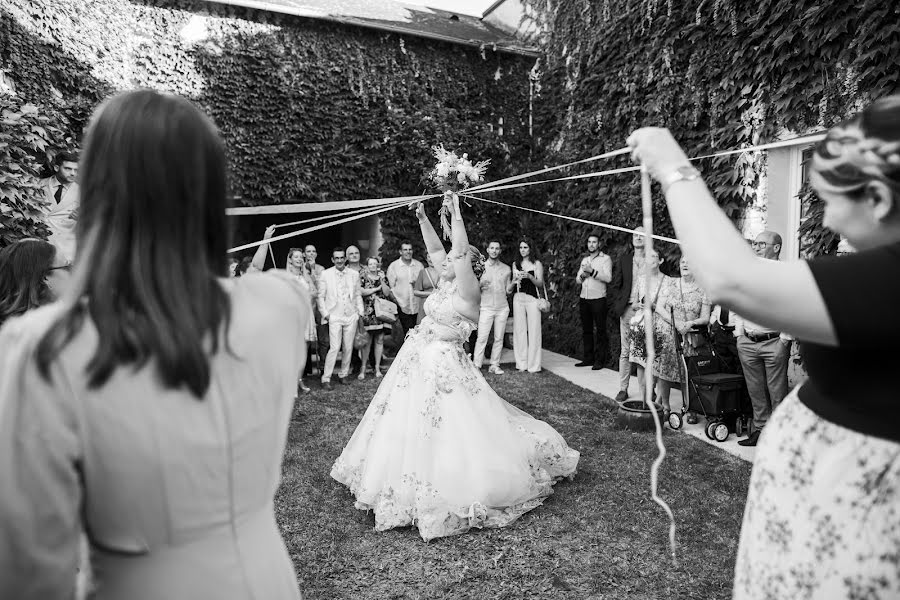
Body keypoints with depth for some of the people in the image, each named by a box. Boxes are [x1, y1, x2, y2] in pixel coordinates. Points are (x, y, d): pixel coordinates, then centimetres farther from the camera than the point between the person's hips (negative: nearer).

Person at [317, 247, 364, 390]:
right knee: (334, 347, -12)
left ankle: (343, 375, 24)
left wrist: (360, 312, 8)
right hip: (334, 316, -3)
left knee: (348, 348, 7)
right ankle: (326, 379, -3)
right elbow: (321, 297, 3)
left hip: (351, 316, 3)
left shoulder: (354, 274, 8)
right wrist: (325, 313, -4)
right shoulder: (325, 274, 0)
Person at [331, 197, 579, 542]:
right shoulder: (447, 282, 7)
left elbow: (462, 252, -25)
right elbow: (435, 249, 14)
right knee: (407, 426, 18)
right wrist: (422, 218, 9)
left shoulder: (469, 290, -14)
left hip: (443, 364, -9)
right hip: (417, 359, 9)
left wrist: (456, 216, -21)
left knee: (448, 428, -3)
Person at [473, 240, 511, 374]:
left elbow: (508, 289, 15)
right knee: (482, 338, -8)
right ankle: (476, 366, -3)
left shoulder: (506, 268, 10)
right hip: (486, 307, -2)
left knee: (499, 338, 3)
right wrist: (481, 285, -14)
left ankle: (495, 365, 12)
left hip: (502, 308, 2)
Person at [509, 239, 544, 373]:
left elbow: (540, 284, -1)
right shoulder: (515, 264, 16)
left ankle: (533, 365, -3)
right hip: (518, 299, 3)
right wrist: (514, 282, -2)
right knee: (519, 330, 0)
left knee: (534, 331, -7)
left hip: (532, 299, -3)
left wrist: (529, 276, -17)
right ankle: (521, 364, 6)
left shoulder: (537, 264, 6)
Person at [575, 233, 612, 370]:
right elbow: (577, 280, 18)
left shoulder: (605, 259, 0)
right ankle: (588, 358, 15)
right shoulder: (584, 260, 19)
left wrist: (592, 271, -19)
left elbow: (608, 278, -13)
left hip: (598, 299, -6)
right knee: (586, 330, 8)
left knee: (600, 331, -3)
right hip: (584, 299, 6)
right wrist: (582, 276, -3)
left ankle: (599, 360, 0)